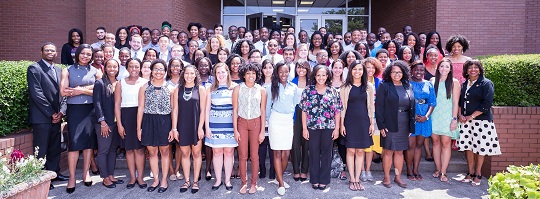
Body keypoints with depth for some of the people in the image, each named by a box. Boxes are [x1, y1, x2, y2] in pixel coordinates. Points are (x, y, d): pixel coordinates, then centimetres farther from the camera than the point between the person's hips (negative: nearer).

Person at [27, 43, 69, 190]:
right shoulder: (34, 69, -5)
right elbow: (36, 94, -12)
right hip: (41, 117, -6)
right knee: (41, 150, 0)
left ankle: (54, 173, 25)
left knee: (55, 148, 13)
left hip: (56, 117, 6)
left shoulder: (59, 70, 16)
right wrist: (51, 113, -12)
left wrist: (61, 112, -1)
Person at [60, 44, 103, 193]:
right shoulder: (67, 70, 7)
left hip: (90, 110, 1)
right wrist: (88, 88, -8)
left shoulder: (96, 71, 9)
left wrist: (82, 90, -9)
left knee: (89, 141, 3)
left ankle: (86, 173, 16)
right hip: (74, 110, -1)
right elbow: (63, 92, -6)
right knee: (74, 143, -6)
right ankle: (72, 177, 1)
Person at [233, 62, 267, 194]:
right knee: (242, 155, 3)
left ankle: (254, 183, 17)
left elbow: (263, 112, 1)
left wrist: (262, 131, -2)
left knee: (254, 155, 5)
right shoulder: (237, 89, -1)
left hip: (256, 123, 0)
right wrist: (235, 130, -4)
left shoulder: (261, 90, 0)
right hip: (241, 123, 0)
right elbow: (235, 111, -1)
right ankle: (244, 182, 17)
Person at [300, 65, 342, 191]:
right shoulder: (308, 91, 0)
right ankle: (314, 180, 22)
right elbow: (304, 110, 0)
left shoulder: (333, 92, 1)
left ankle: (324, 180, 22)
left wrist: (337, 128, -2)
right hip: (312, 128, 0)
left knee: (326, 154, 9)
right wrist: (304, 128, -3)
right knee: (314, 154, 9)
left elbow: (337, 111, 2)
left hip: (328, 128, 0)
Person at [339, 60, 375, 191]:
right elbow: (342, 106, 0)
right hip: (350, 121, -2)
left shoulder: (369, 86, 5)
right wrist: (341, 124, -4)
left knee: (360, 151, 6)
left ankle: (357, 179, 16)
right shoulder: (345, 87, 0)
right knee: (351, 151, 2)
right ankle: (352, 180, 12)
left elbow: (371, 106, 8)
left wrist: (372, 123, 4)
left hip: (363, 121, 2)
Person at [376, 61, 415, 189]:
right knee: (388, 151, 3)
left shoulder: (407, 87, 9)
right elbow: (379, 107, -9)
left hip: (404, 125, 4)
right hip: (389, 125, -4)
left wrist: (411, 126, 5)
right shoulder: (384, 86, -4)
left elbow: (412, 107, 10)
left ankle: (398, 177, 23)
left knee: (400, 151, 11)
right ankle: (387, 177, 15)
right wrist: (381, 125, -14)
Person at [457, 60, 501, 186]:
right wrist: (460, 115, -2)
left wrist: (471, 116, -14)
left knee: (480, 148, 1)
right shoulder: (464, 84, 13)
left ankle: (478, 174, 14)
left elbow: (487, 104, -12)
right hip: (465, 120, 5)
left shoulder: (486, 83, -4)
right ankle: (470, 173, 18)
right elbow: (460, 101, 15)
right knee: (468, 146, 6)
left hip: (481, 120, -5)